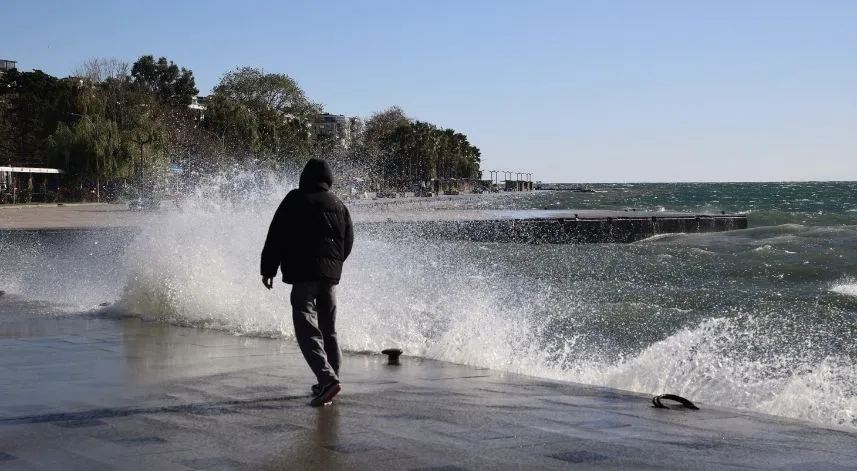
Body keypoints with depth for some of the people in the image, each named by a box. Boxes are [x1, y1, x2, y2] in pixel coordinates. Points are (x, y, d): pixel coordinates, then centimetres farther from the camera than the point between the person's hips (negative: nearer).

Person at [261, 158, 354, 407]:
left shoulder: (295, 200, -1)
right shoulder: (339, 206, 15)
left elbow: (276, 236, -5)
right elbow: (348, 242, 21)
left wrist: (268, 269, 1)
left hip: (303, 274, -6)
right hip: (331, 274, 6)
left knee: (307, 328, -12)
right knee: (328, 330, 18)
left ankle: (327, 379, -28)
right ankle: (330, 379, 23)